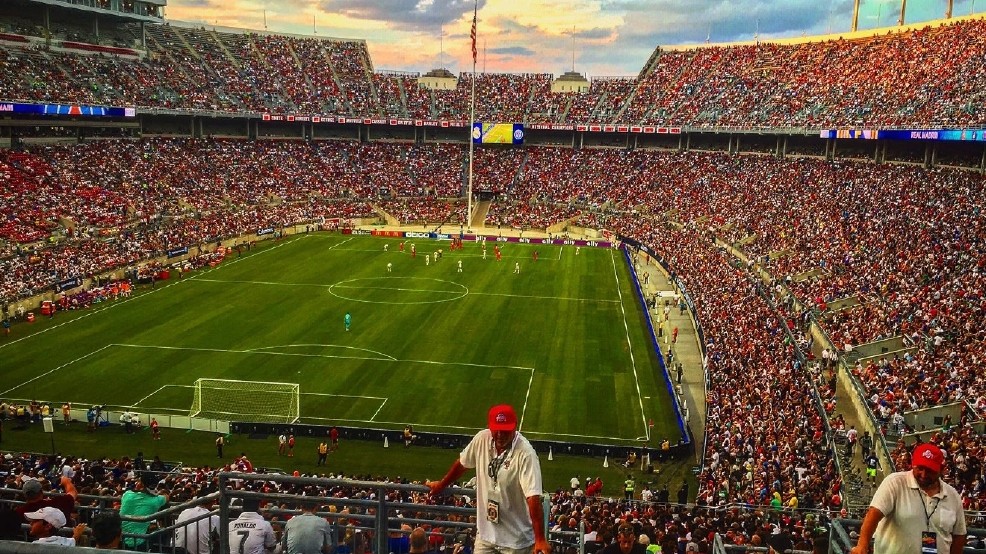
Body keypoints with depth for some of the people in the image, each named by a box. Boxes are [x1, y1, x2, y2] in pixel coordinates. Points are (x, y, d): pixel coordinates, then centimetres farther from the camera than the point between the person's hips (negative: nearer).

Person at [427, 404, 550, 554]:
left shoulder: (526, 453, -24)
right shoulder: (482, 439, -8)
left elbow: (533, 497, -29)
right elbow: (462, 463, 11)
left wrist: (540, 540, -34)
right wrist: (441, 485, 25)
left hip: (516, 537, -5)